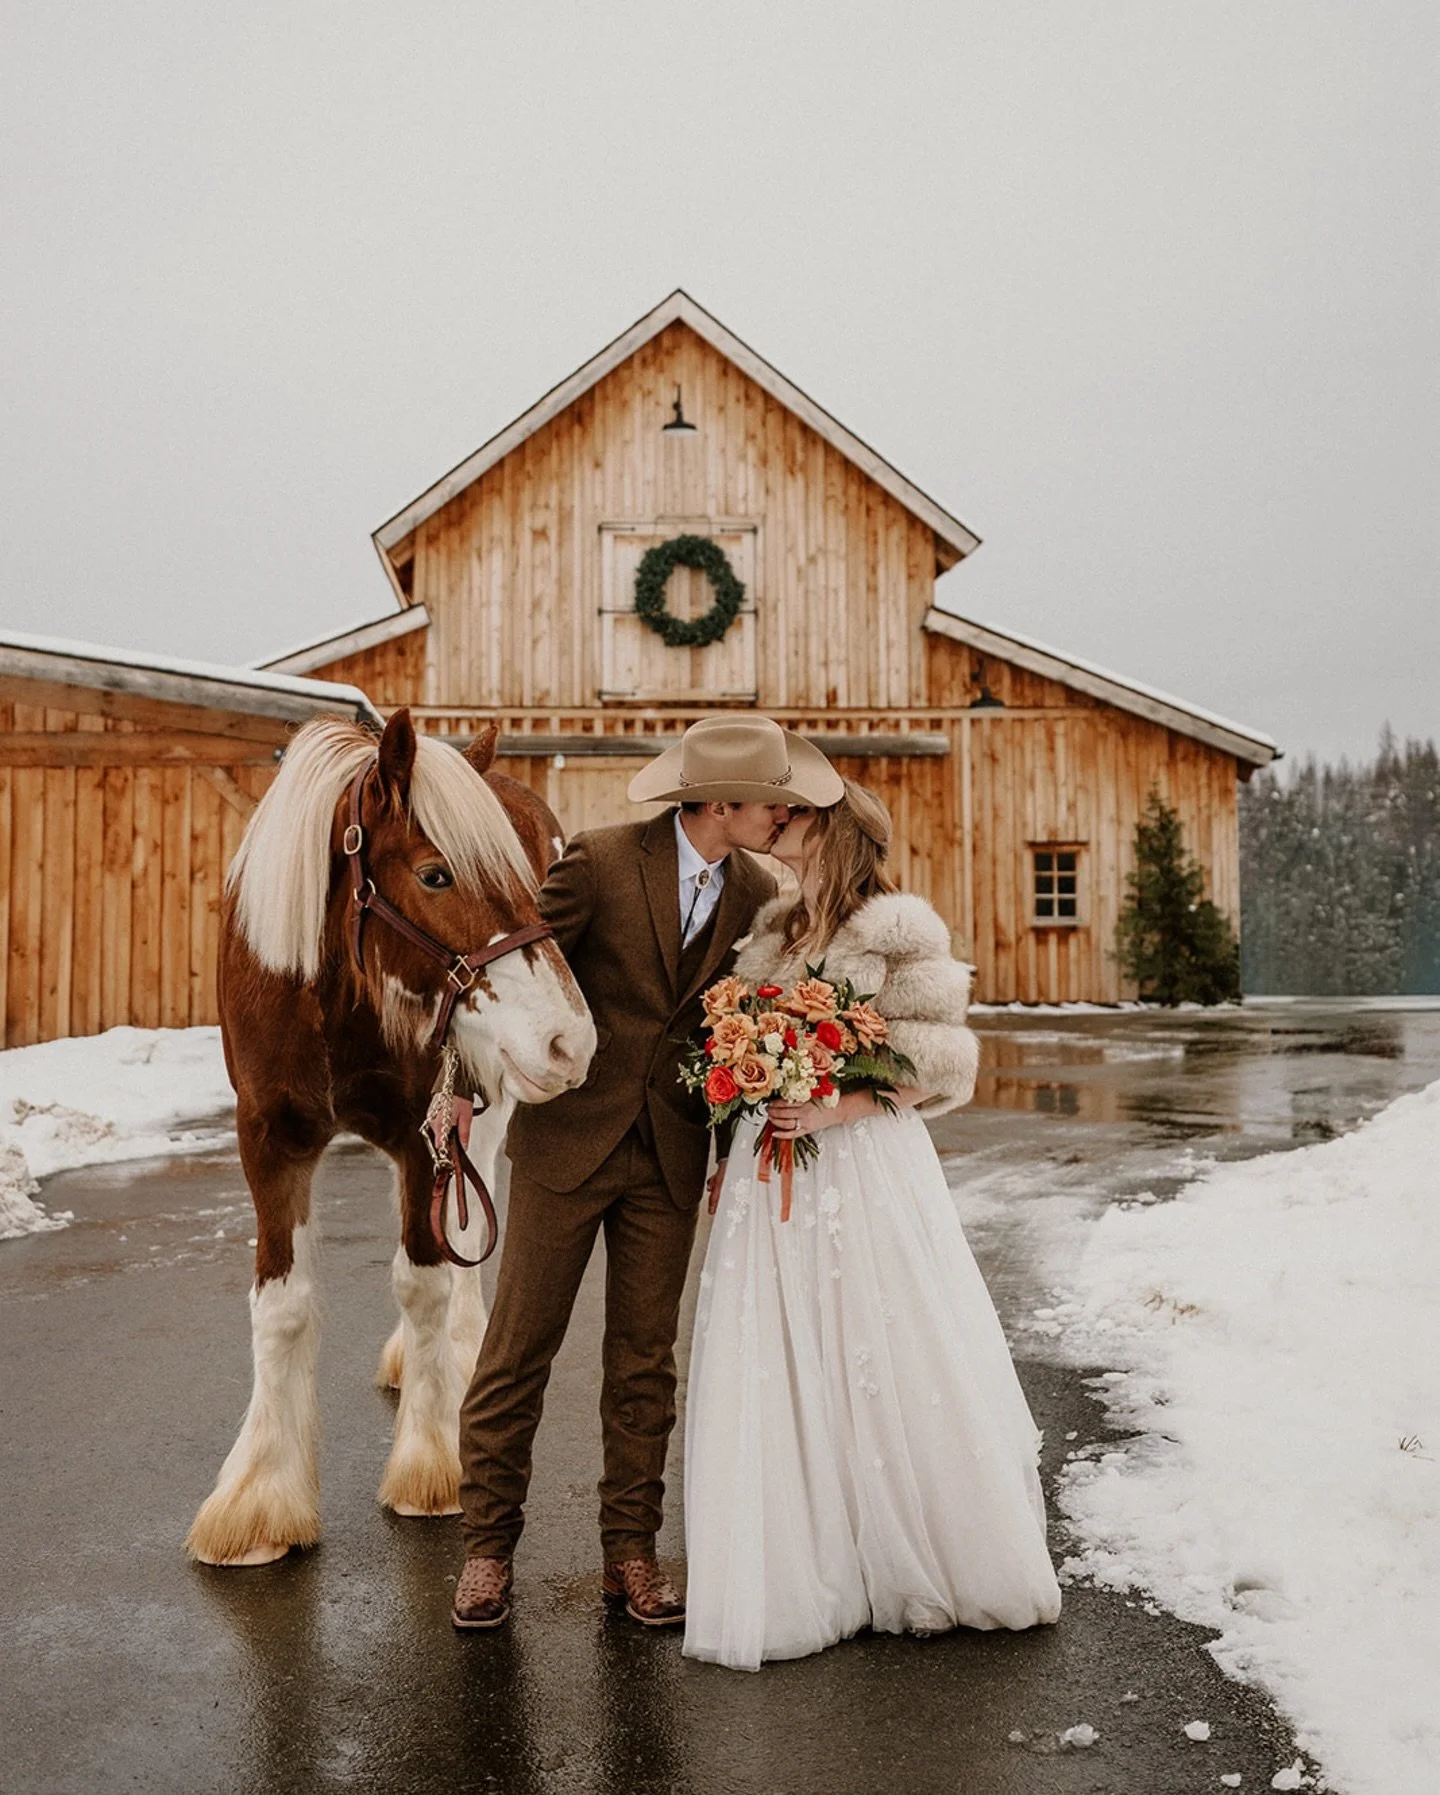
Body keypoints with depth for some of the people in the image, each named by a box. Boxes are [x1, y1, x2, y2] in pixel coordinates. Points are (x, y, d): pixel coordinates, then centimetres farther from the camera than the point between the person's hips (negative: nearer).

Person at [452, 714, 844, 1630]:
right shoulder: (599, 861, -13)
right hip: (567, 1140, -3)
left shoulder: (758, 894, 1)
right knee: (519, 1348, 5)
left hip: (672, 1156, 4)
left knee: (646, 1361, 10)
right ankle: (489, 1545, 21)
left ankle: (631, 1552, 24)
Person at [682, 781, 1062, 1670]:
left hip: (866, 1167, -6)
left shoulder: (899, 932, -5)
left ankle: (921, 1568, 22)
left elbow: (938, 1058, -8)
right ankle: (808, 1577, 21)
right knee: (779, 1379, 7)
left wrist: (841, 1109, -18)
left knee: (893, 1369, 3)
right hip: (772, 1173, 6)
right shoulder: (771, 930, 14)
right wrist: (742, 1138, 10)